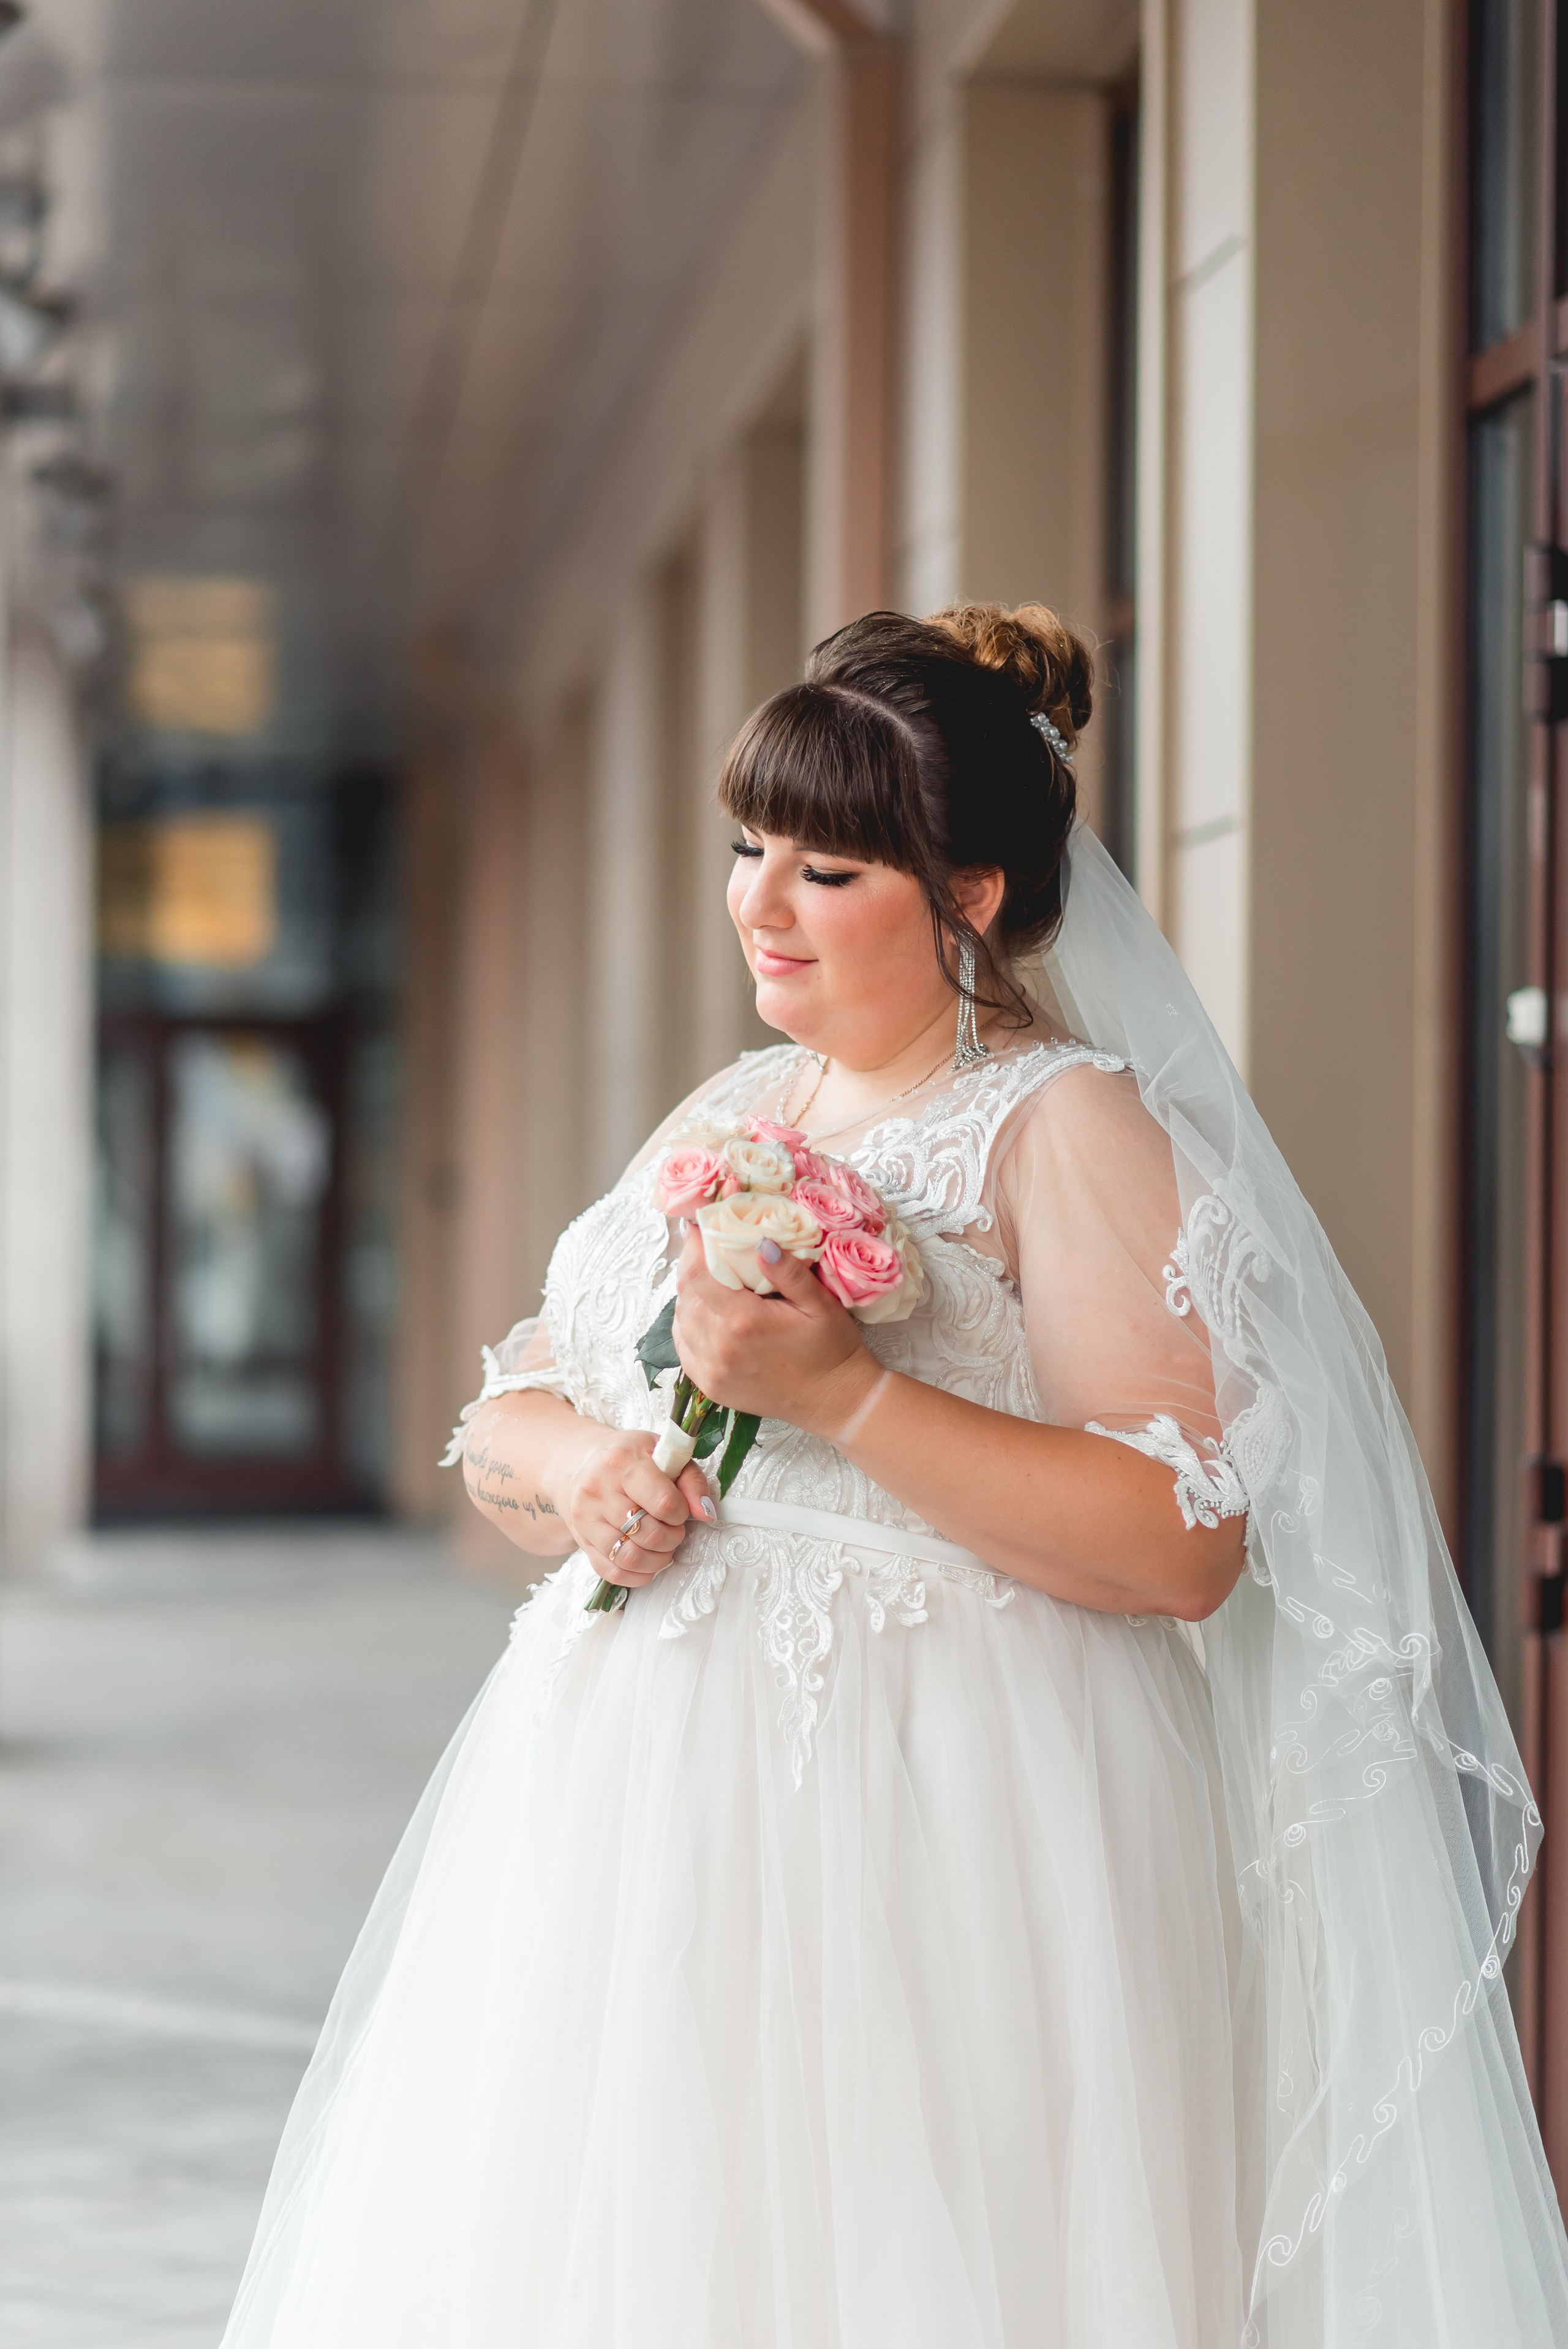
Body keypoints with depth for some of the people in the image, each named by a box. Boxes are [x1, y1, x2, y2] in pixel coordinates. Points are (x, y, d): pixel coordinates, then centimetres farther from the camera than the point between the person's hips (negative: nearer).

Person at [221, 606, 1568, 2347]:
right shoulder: (725, 1119, 16)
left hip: (938, 1835, -7)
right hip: (651, 1816, 7)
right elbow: (501, 1420, 18)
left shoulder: (1070, 1126, -8)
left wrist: (841, 1393, -22)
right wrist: (575, 1468, -6)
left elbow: (1188, 1541, -18)